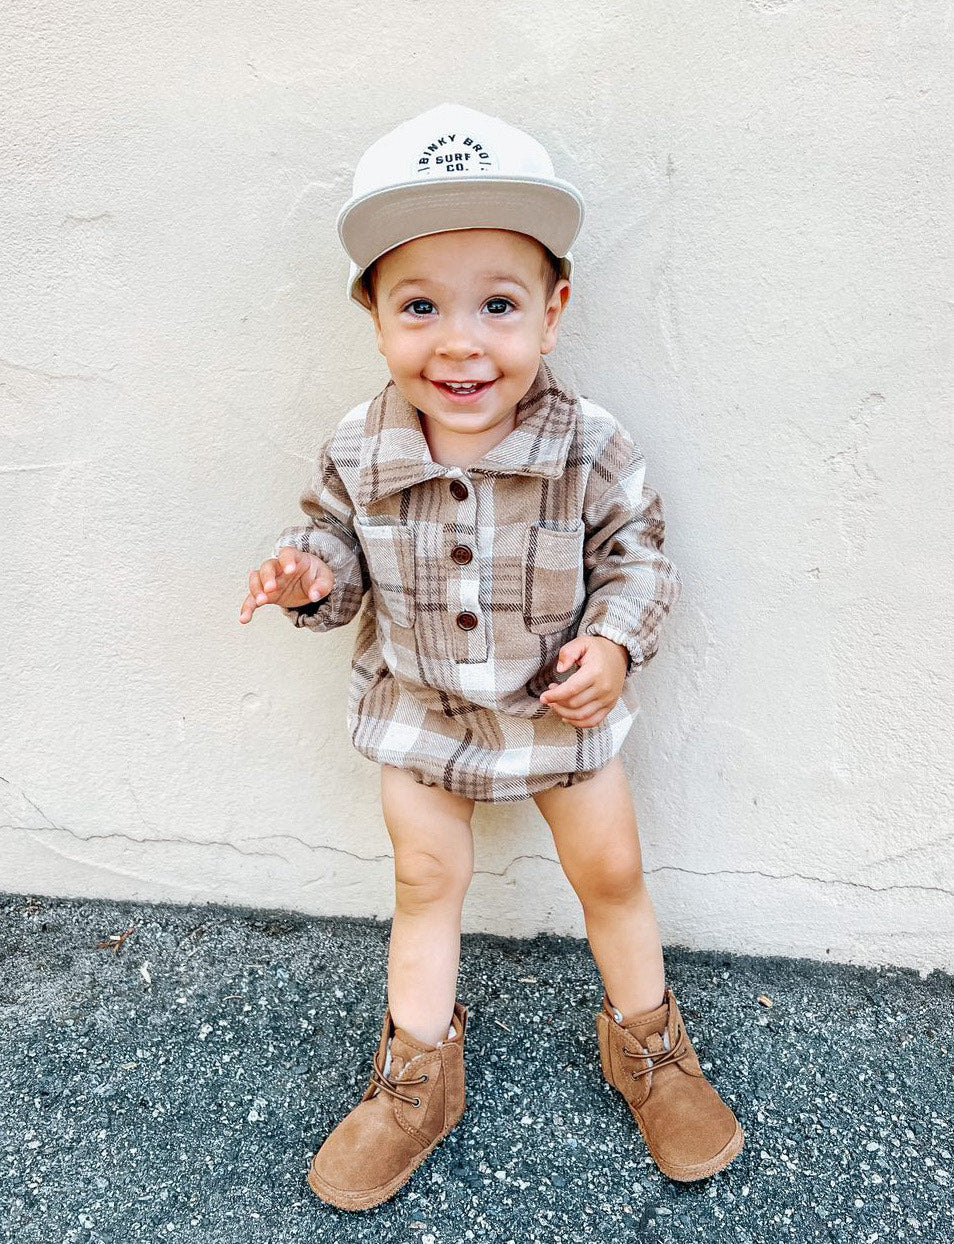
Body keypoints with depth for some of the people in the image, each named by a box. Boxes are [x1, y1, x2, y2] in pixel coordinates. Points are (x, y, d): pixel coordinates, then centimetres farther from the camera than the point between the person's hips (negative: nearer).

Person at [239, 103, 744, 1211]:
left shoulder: (589, 447, -19)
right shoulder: (359, 453, -15)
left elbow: (637, 555, -6)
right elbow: (342, 552, 1)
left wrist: (615, 640, -22)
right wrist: (310, 576, -21)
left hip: (562, 706, 0)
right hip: (417, 710, 1)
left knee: (610, 872, 14)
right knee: (425, 882, 15)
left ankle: (647, 1046, 42)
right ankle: (416, 1079, 37)